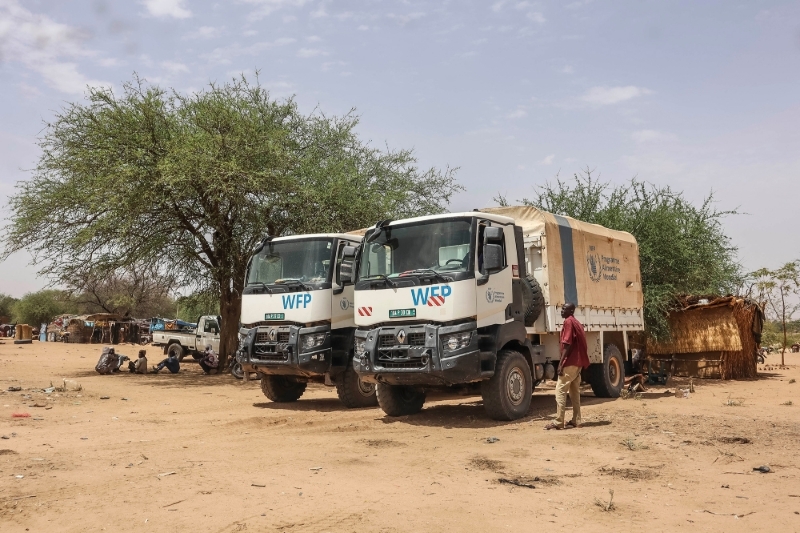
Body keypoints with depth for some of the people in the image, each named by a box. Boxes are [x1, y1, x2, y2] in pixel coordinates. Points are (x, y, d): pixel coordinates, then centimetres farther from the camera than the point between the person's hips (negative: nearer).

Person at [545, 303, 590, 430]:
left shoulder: (568, 322, -11)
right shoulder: (577, 323, 19)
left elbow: (567, 345, -17)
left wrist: (561, 363, -18)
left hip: (570, 362, -10)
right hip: (578, 362, 10)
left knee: (560, 390, -9)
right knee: (575, 392, 12)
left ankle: (558, 422, -11)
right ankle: (576, 420, 14)